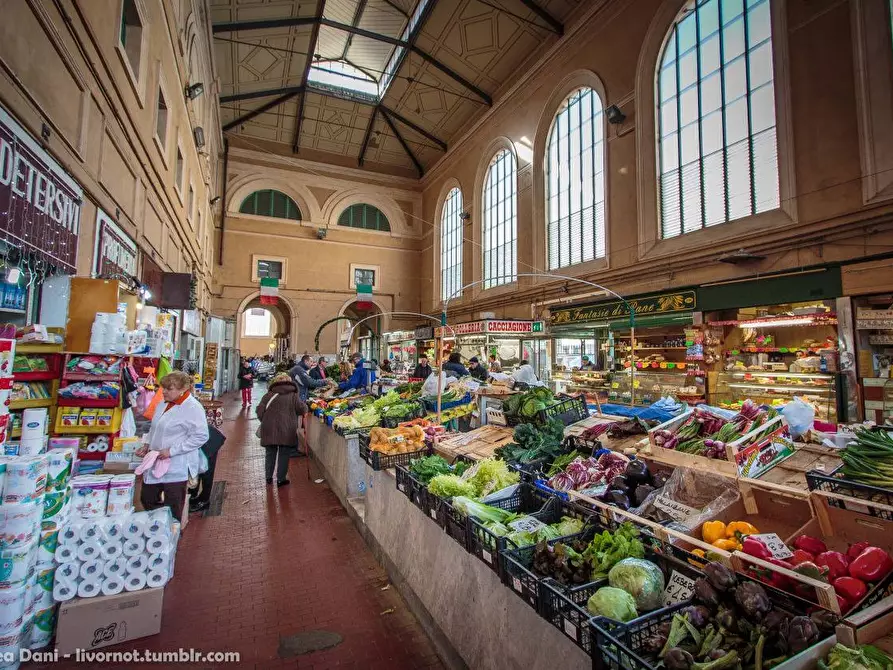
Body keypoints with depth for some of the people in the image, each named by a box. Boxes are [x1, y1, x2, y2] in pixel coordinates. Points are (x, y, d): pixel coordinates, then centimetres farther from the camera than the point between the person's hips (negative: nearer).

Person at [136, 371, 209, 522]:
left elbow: (200, 436, -22)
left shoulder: (193, 408, -19)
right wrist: (147, 445, 8)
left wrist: (172, 450, -22)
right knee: (147, 500, 17)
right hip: (155, 463, 8)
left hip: (176, 468, -8)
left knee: (173, 509, 5)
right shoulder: (163, 404, 8)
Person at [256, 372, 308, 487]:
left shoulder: (268, 395, 4)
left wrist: (265, 421, 15)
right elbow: (302, 409, -4)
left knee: (270, 453, 17)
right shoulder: (294, 396, 1)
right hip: (286, 430, -2)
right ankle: (281, 479, 11)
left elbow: (259, 411, 1)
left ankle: (269, 477, 27)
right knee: (284, 454, 7)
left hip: (269, 430, 2)